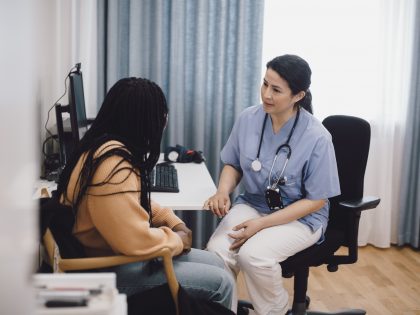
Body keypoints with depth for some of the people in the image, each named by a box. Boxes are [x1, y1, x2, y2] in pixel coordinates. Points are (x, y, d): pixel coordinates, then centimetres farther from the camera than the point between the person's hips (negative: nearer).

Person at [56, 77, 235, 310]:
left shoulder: (103, 146, 7)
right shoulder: (113, 166, -28)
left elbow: (138, 203, 20)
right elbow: (137, 241, -30)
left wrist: (175, 223, 5)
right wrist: (177, 239, -11)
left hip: (115, 252, 10)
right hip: (109, 270, -10)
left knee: (214, 263, 11)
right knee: (221, 283, -8)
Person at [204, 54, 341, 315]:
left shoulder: (316, 137, -18)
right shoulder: (248, 119, -6)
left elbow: (316, 201, -13)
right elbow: (233, 164, 10)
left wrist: (262, 224, -20)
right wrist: (223, 191, -13)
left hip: (301, 217, -3)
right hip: (252, 204, 4)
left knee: (253, 254, -31)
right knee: (216, 251, -26)